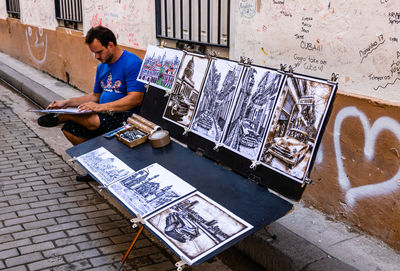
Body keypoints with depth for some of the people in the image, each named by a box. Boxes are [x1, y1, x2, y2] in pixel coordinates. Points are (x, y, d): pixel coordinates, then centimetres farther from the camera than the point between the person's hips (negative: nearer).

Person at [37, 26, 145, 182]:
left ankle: (61, 117, 0)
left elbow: (135, 99, -23)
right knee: (69, 129, -7)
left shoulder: (132, 63, -14)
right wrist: (67, 103, 10)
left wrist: (101, 107, -27)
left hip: (124, 116, -9)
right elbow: (95, 96, 23)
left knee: (93, 121, -33)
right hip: (104, 114, 9)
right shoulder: (102, 67, 15)